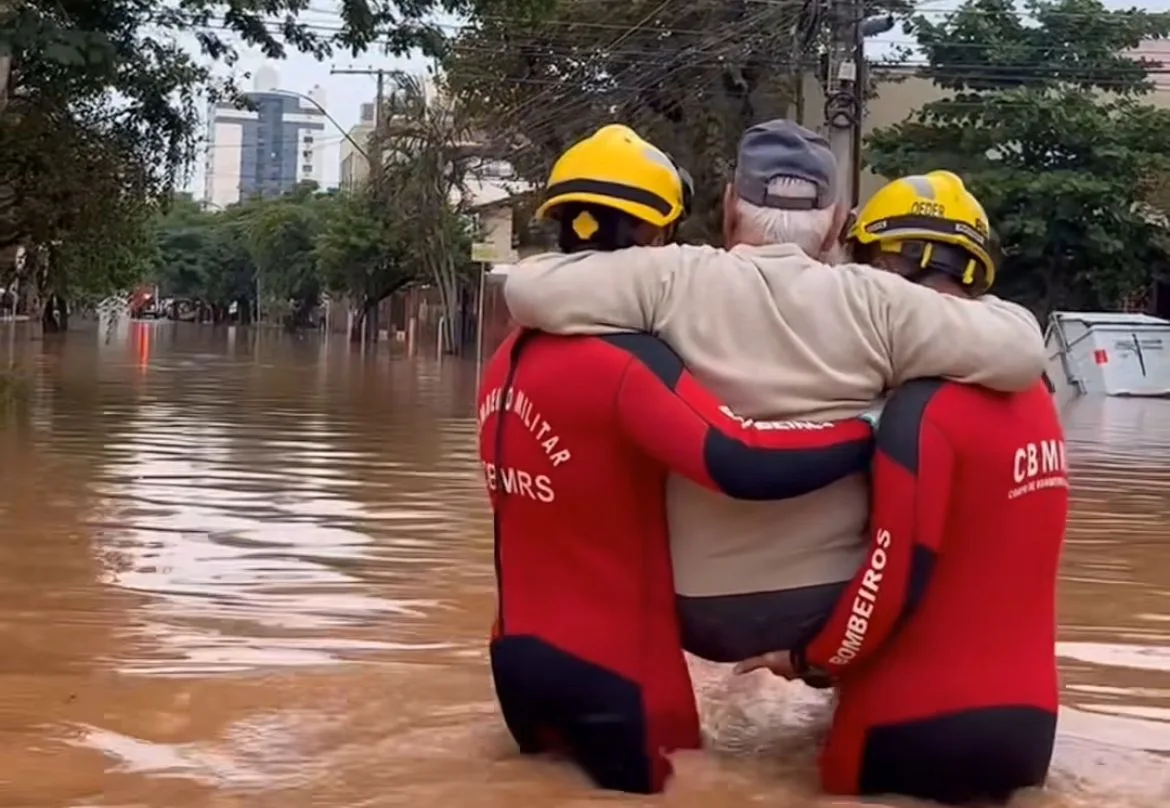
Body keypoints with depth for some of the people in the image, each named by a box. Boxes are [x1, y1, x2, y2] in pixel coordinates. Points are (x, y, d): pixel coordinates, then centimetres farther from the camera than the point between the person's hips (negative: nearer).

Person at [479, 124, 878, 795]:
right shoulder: (626, 361, -20)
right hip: (610, 676, -8)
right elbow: (745, 465, -32)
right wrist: (877, 428, -20)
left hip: (523, 658, 8)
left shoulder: (511, 360, 5)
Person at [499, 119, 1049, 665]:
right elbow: (1020, 352, -8)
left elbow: (529, 287, -11)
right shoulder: (874, 301, -7)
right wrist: (981, 307, 14)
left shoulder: (673, 278, -9)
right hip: (833, 604, 0)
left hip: (700, 607, 1)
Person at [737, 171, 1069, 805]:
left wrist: (807, 656, -3)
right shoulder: (1030, 394, 6)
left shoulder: (925, 407, -18)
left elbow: (894, 577, -19)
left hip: (923, 724, -7)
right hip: (1026, 718, 7)